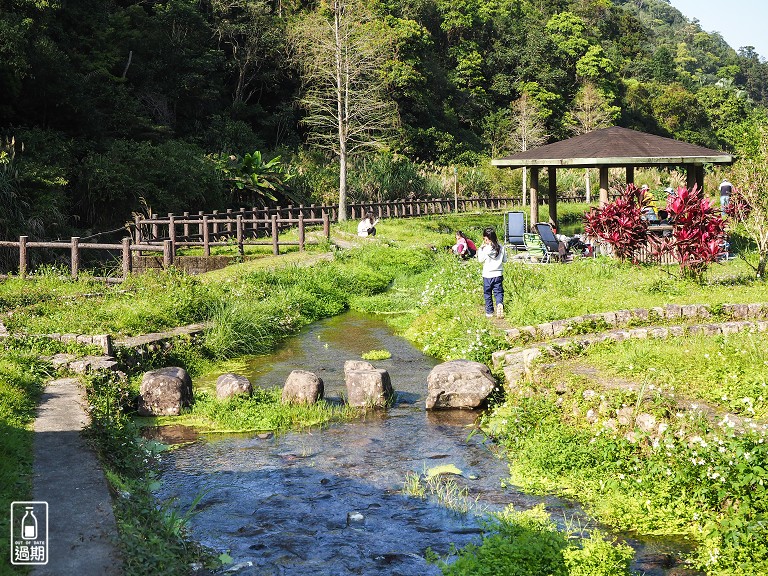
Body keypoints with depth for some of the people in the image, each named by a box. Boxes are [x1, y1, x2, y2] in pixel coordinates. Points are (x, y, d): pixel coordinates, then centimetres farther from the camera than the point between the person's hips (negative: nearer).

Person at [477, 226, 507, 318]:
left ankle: (489, 312, 15)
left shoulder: (486, 249, -15)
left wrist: (480, 249, -2)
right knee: (499, 292, 7)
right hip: (498, 274, 3)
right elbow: (505, 260, 8)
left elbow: (480, 260, -5)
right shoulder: (501, 247, -2)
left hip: (487, 275, -3)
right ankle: (499, 304, -21)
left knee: (487, 294, 10)